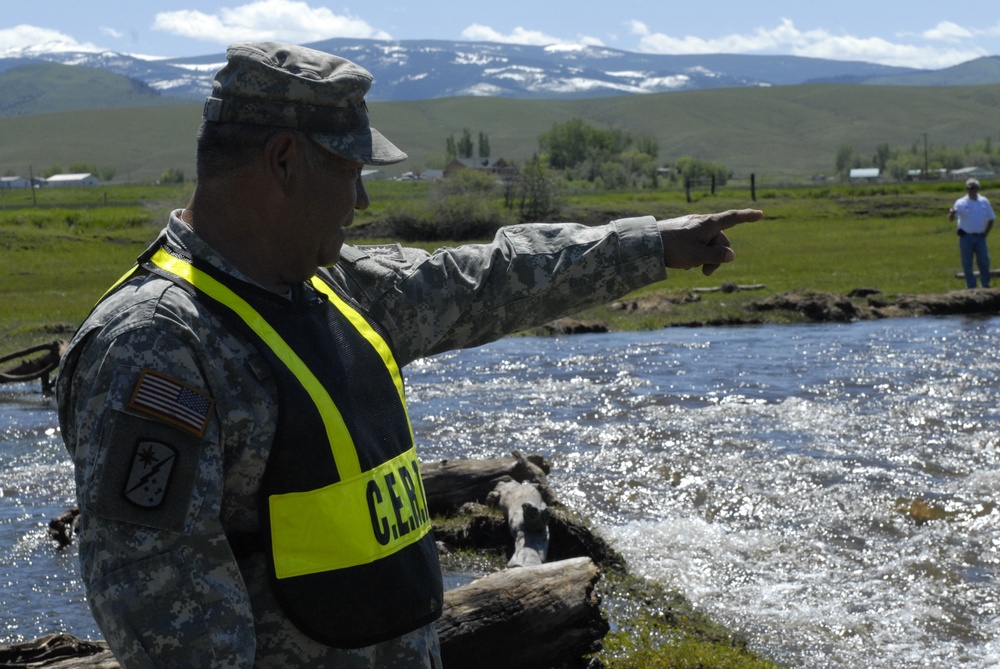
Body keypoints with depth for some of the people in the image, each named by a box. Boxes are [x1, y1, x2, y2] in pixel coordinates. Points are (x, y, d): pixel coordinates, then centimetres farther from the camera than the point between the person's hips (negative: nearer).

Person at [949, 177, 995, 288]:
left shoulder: (984, 202, 4)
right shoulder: (961, 203, -7)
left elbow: (990, 219, 13)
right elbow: (951, 219, -17)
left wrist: (986, 233, 3)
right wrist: (952, 213, -40)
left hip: (980, 237, 3)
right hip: (966, 237, -3)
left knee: (984, 262, 6)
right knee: (967, 264, 2)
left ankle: (986, 286, 17)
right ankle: (971, 287, 10)